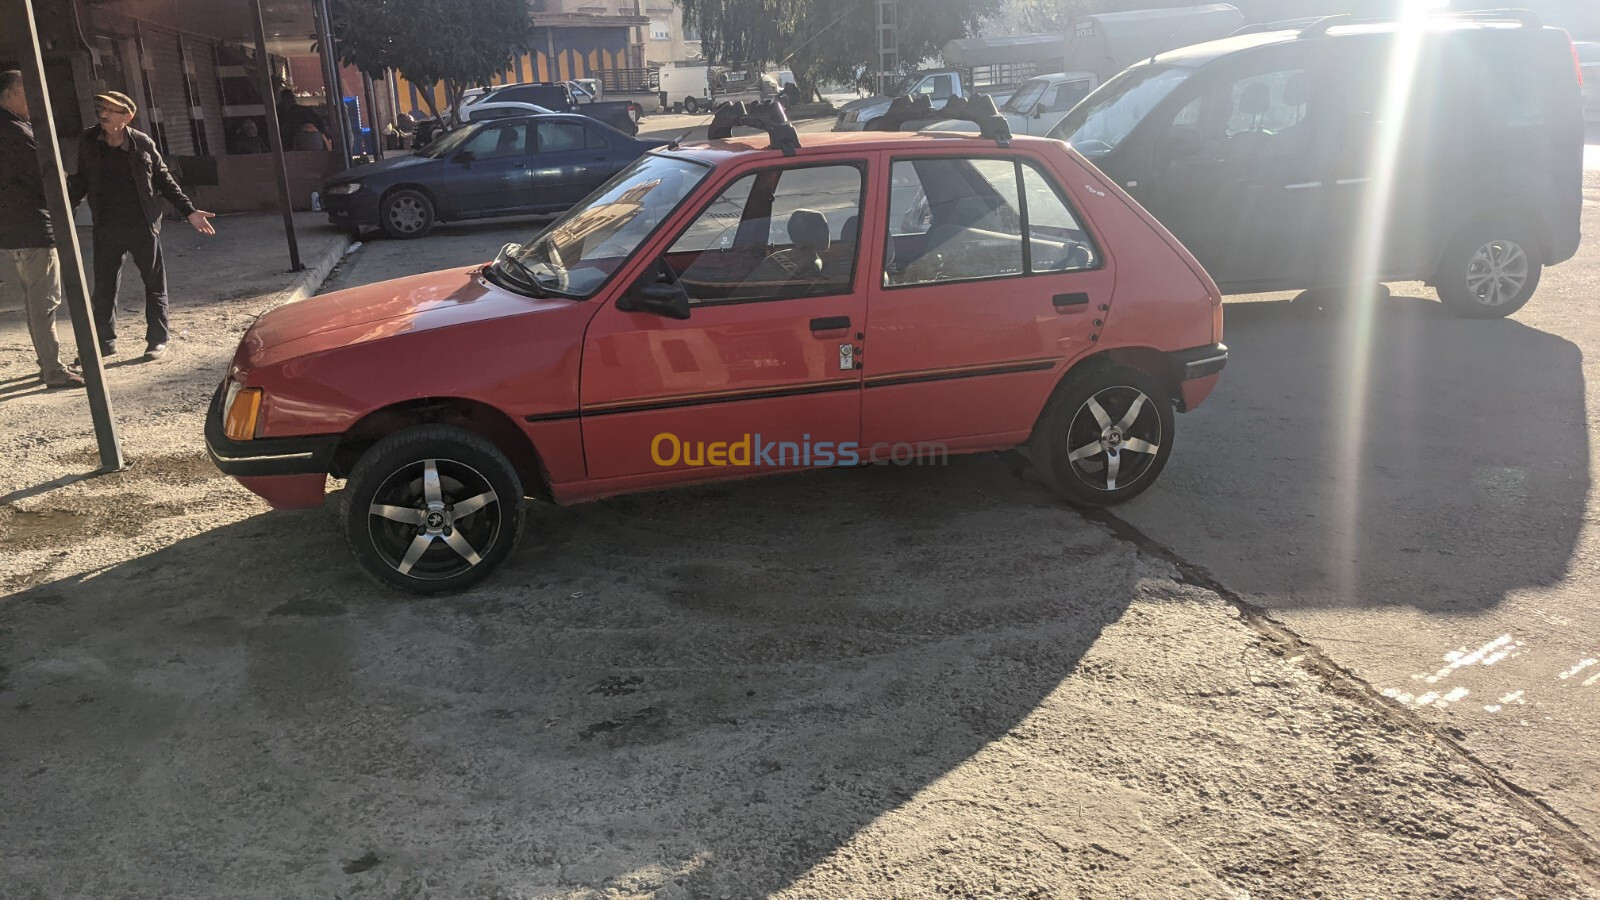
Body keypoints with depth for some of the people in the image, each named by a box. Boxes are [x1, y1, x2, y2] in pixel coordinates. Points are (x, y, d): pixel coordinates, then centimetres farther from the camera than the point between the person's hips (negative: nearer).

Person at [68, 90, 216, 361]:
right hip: (106, 229, 2)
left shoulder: (142, 143, -5)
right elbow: (81, 183, 12)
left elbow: (164, 180, 4)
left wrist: (189, 211, 0)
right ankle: (104, 342, 18)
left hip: (143, 226, -2)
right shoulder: (88, 143, 1)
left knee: (155, 283, 6)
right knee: (104, 287, 7)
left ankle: (158, 339, 17)